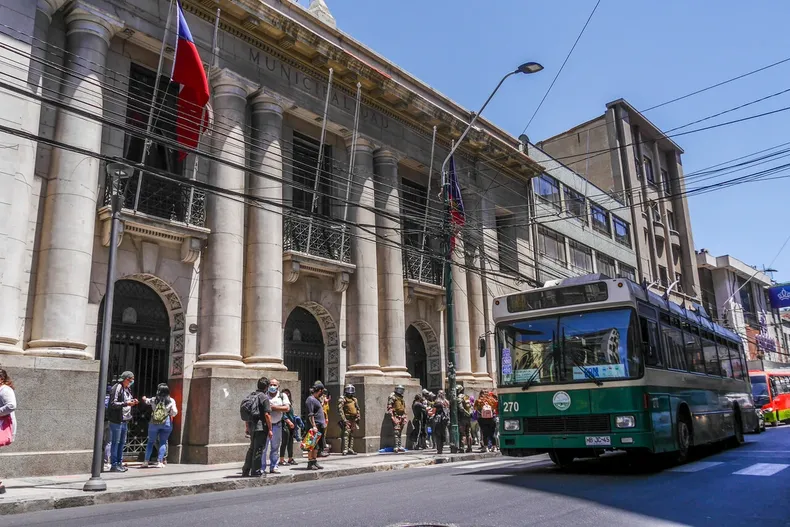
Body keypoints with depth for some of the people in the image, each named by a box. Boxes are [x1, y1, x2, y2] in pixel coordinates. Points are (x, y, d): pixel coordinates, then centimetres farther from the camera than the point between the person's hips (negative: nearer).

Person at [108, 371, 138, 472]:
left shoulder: (128, 389, 15)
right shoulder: (117, 388, -14)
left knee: (122, 443, 14)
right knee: (115, 443, -2)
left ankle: (119, 463, 22)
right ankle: (114, 465, 4)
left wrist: (132, 401, 5)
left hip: (125, 420, 9)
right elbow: (113, 404, -19)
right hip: (116, 420, -9)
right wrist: (126, 403, -23)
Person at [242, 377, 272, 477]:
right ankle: (256, 471, 6)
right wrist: (270, 429, -12)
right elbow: (267, 414, -17)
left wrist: (248, 427, 23)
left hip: (252, 426, 8)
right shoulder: (264, 397, -13)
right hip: (261, 427, -8)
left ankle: (246, 470, 22)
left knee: (252, 448, 18)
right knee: (258, 449, 0)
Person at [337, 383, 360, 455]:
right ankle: (345, 450, -17)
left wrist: (358, 417, 11)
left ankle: (350, 449, 16)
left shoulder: (354, 399, 17)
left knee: (351, 435, 10)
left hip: (353, 420, 7)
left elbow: (358, 409, 24)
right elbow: (340, 409, -12)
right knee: (346, 434, -14)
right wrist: (343, 419, -18)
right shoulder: (342, 399, -4)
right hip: (346, 420, -7)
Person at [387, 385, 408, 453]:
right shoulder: (392, 396, -5)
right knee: (396, 432, -15)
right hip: (396, 416, -8)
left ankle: (399, 446, 16)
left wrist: (405, 417, 19)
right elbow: (389, 407, -12)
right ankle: (396, 447, -18)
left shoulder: (401, 398, 20)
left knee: (400, 432, 11)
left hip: (402, 417, 8)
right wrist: (392, 416, -18)